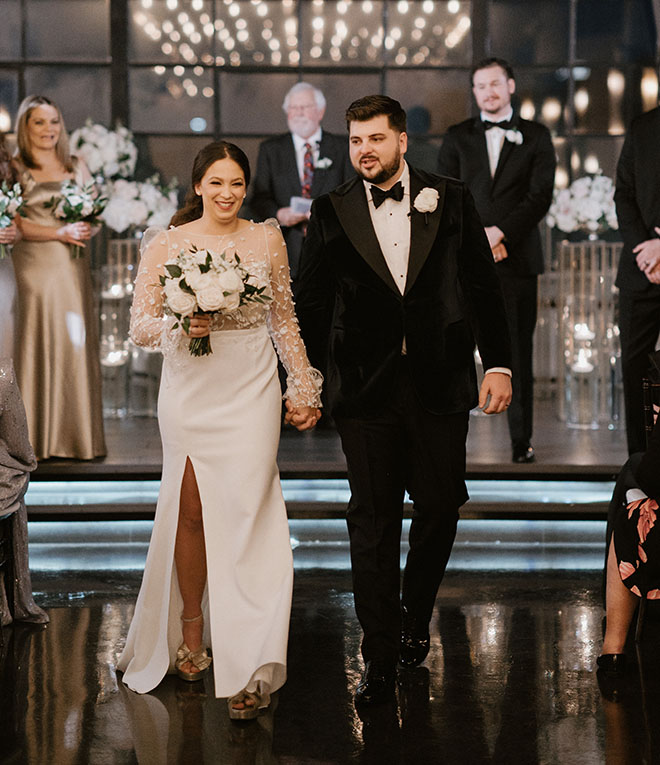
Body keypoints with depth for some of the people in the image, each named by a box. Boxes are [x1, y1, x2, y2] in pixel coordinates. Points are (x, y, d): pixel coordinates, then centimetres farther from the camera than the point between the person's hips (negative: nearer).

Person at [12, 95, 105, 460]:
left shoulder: (77, 167, 15)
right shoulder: (14, 169, 3)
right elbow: (14, 223, -6)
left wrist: (86, 229, -6)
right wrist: (59, 232, -16)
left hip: (72, 268, 4)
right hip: (33, 267, -4)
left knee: (76, 344, 2)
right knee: (37, 345, -5)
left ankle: (77, 437, 8)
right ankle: (37, 440, -1)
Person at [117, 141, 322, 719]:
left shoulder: (267, 240, 5)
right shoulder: (166, 245, 1)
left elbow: (284, 320, 13)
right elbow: (140, 326, 0)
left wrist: (304, 389, 12)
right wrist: (180, 324, -20)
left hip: (250, 389, 0)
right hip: (190, 388, 0)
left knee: (246, 512, -7)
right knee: (191, 511, 4)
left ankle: (248, 667, -4)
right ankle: (192, 631, 25)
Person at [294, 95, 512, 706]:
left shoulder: (449, 199, 4)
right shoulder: (331, 212, 4)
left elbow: (483, 286, 5)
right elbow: (310, 303, 9)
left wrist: (498, 363, 1)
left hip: (440, 382, 1)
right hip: (365, 387, -1)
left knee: (439, 507, 8)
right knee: (372, 520, 1)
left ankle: (415, 616, 35)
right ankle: (380, 659, 9)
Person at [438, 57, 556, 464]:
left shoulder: (536, 136, 9)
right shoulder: (457, 137, 13)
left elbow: (541, 196, -1)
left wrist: (499, 231, -11)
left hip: (517, 257, -1)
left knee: (518, 349, 2)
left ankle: (522, 438, 8)